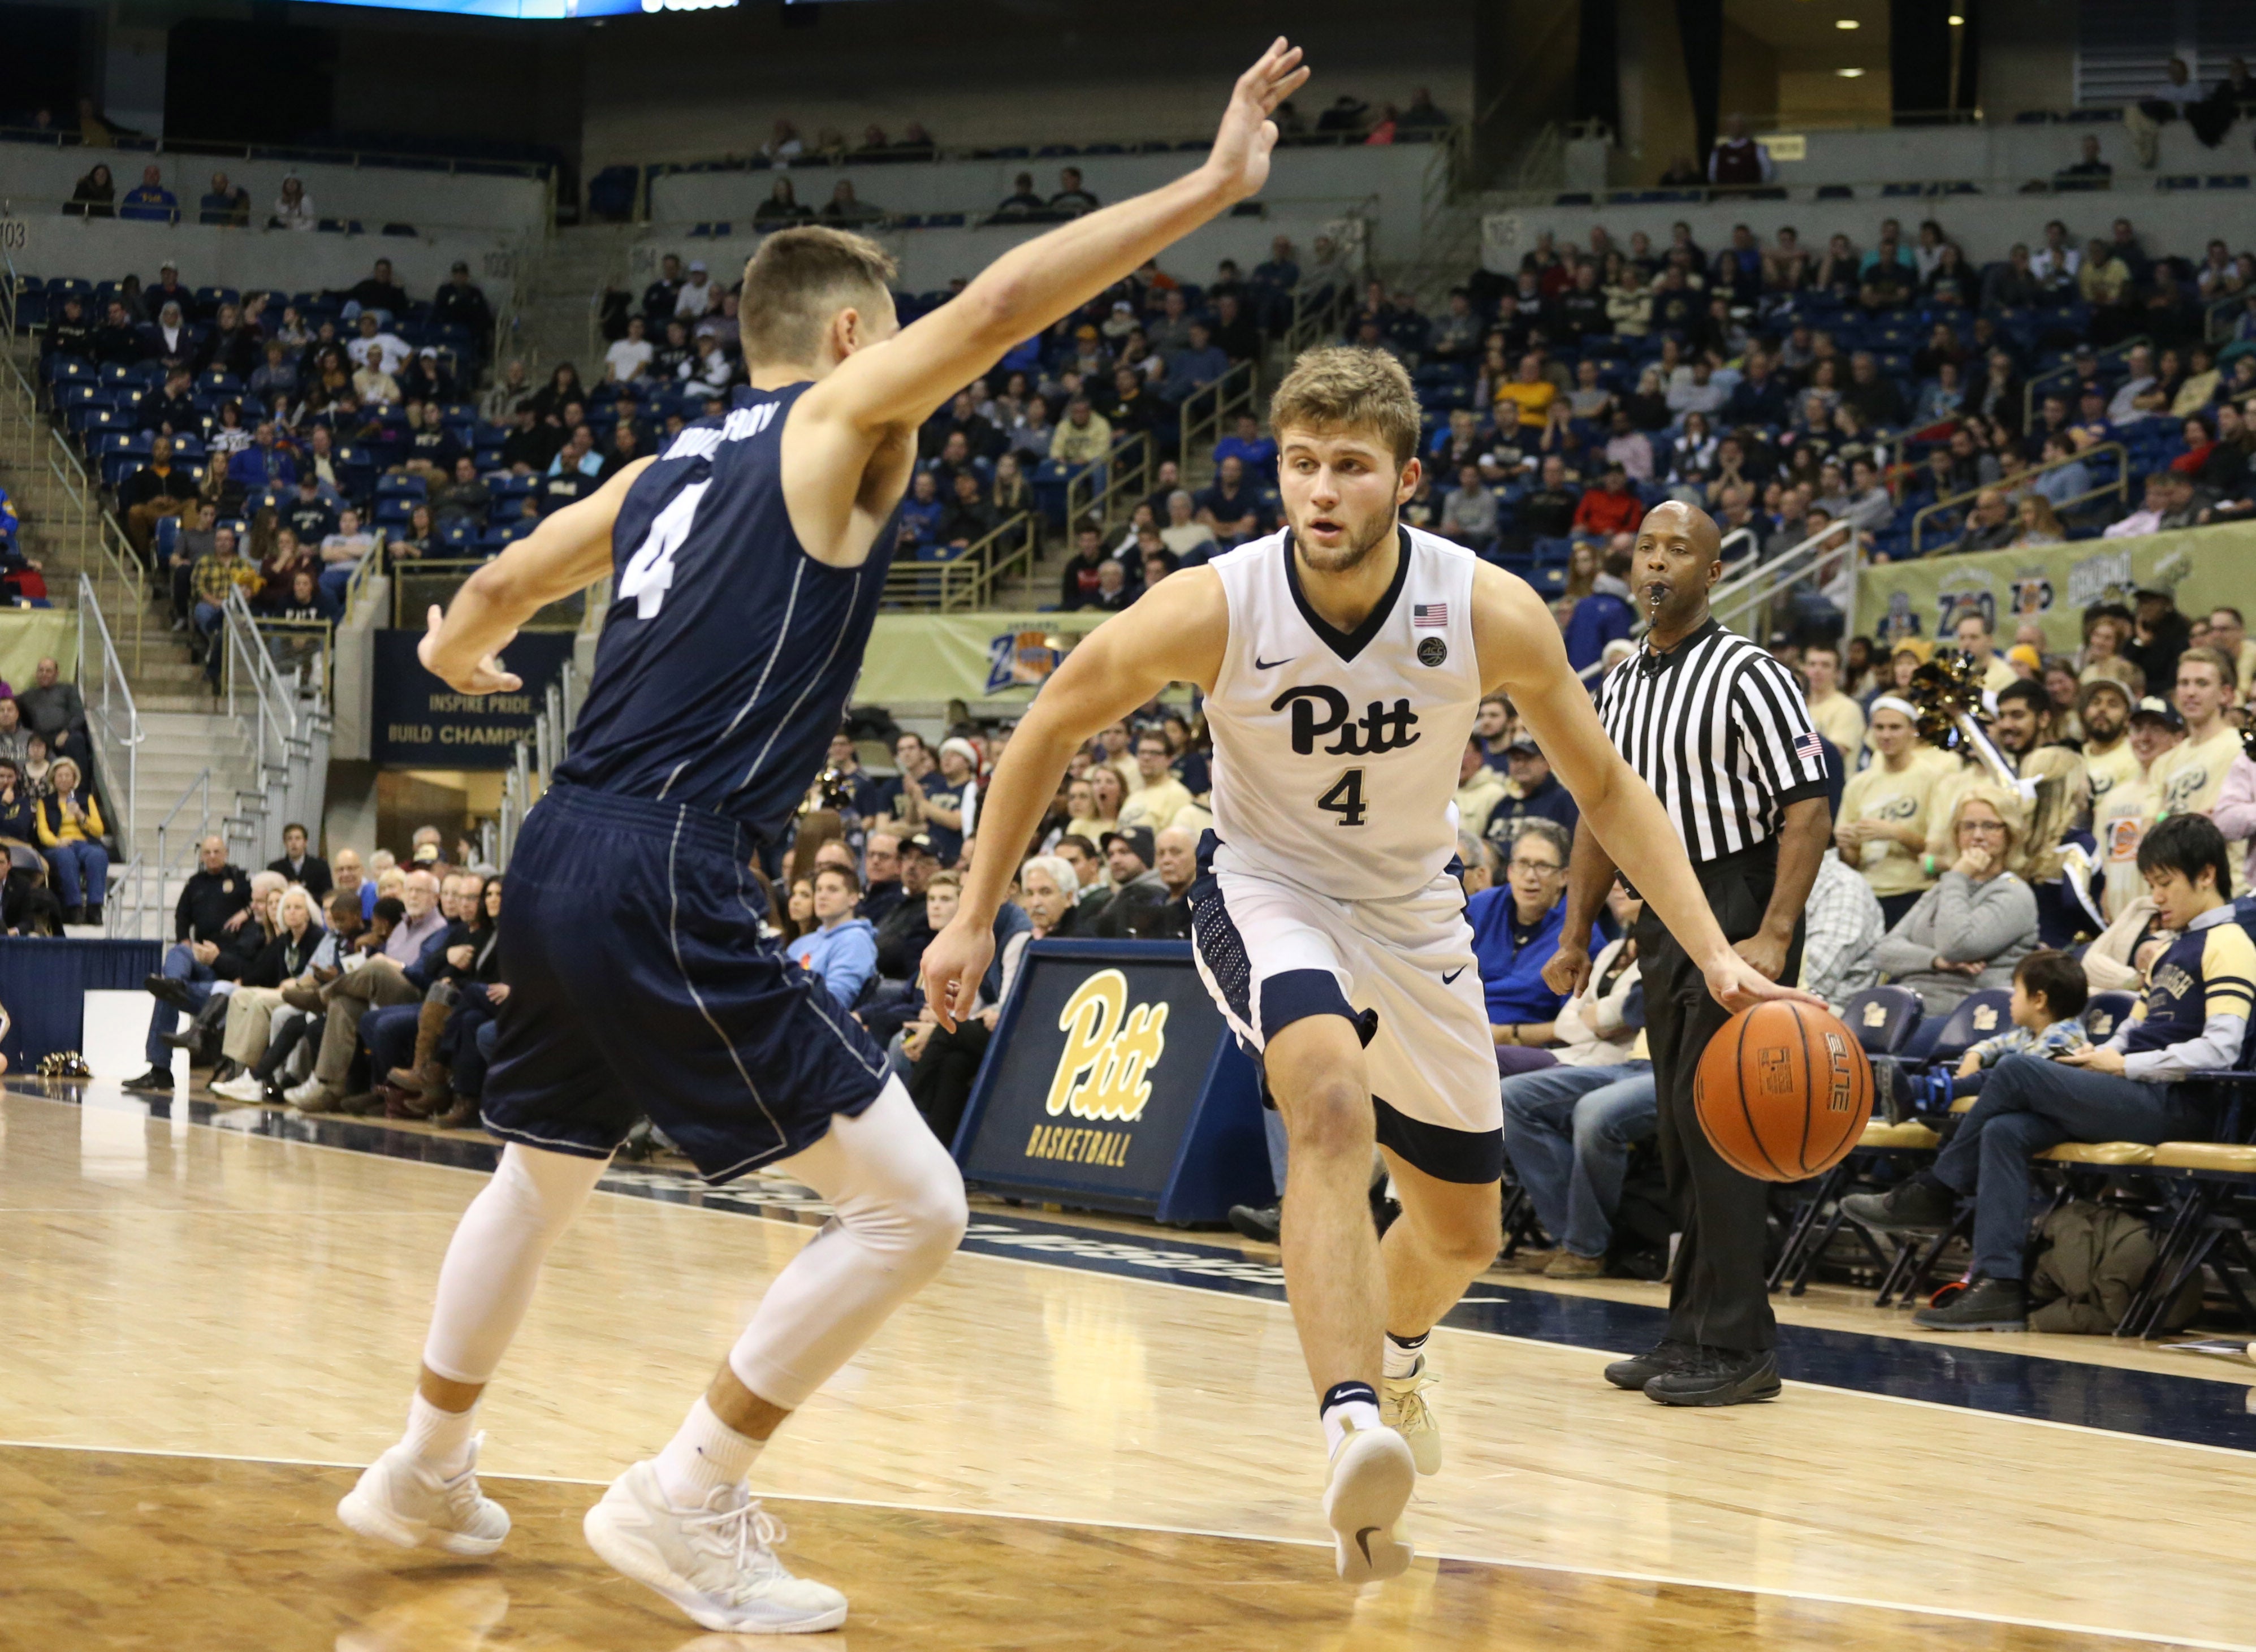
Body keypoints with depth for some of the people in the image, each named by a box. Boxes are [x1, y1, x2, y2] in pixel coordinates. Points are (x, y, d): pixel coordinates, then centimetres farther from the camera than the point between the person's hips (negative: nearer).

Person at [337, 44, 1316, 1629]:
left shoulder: (670, 466, 20)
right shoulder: (837, 422, 0)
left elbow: (502, 585, 33)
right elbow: (995, 307, -15)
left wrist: (460, 653, 57)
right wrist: (1210, 188, -13)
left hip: (560, 857, 9)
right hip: (670, 881, -9)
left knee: (546, 1172, 31)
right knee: (912, 1203, -5)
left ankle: (424, 1472, 45)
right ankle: (682, 1503, -2)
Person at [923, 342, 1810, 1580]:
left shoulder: (1493, 615, -23)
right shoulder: (1212, 609, -26)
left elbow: (1605, 789, -10)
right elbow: (1050, 730, -10)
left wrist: (1717, 955, -18)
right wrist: (974, 917, -8)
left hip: (1415, 911, 3)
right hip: (1266, 888, -3)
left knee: (1461, 1233, 15)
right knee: (1333, 1105, -36)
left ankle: (1394, 1353, 51)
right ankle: (1351, 1434, -42)